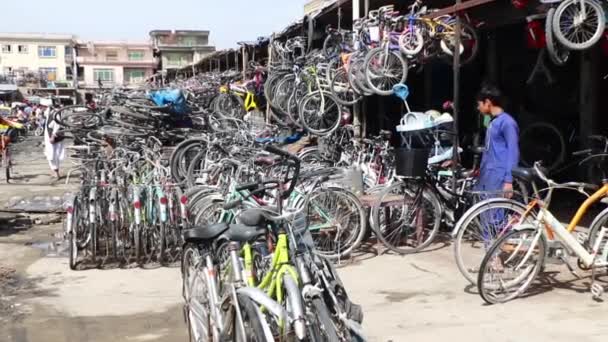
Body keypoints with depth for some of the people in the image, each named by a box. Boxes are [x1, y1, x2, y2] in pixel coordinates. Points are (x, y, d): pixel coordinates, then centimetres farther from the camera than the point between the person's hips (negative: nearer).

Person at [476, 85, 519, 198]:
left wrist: (508, 180, -21)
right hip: (486, 178, 9)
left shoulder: (507, 122, -11)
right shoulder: (492, 122, 17)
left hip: (498, 180, -9)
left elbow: (513, 153, -15)